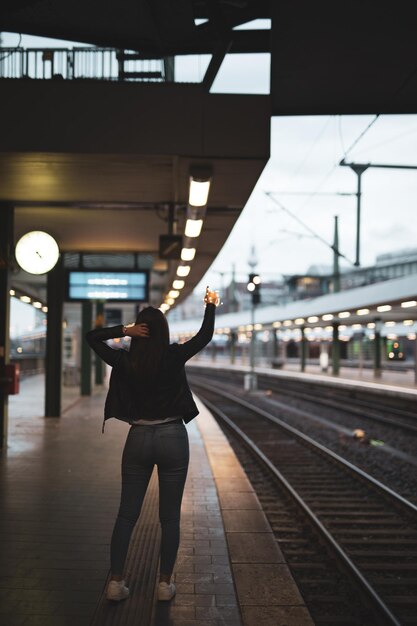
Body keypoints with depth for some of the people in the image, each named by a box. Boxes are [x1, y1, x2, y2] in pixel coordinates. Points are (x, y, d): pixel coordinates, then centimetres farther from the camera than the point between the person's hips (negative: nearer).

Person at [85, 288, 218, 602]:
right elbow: (205, 336, 4)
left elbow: (92, 337, 4)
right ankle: (165, 583, 13)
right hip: (173, 438, -1)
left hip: (139, 438, 1)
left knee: (127, 514, 10)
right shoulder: (174, 357, -10)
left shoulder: (126, 362, -7)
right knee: (170, 517, 8)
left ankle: (116, 582, 11)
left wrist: (125, 329, -7)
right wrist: (211, 305, 17)